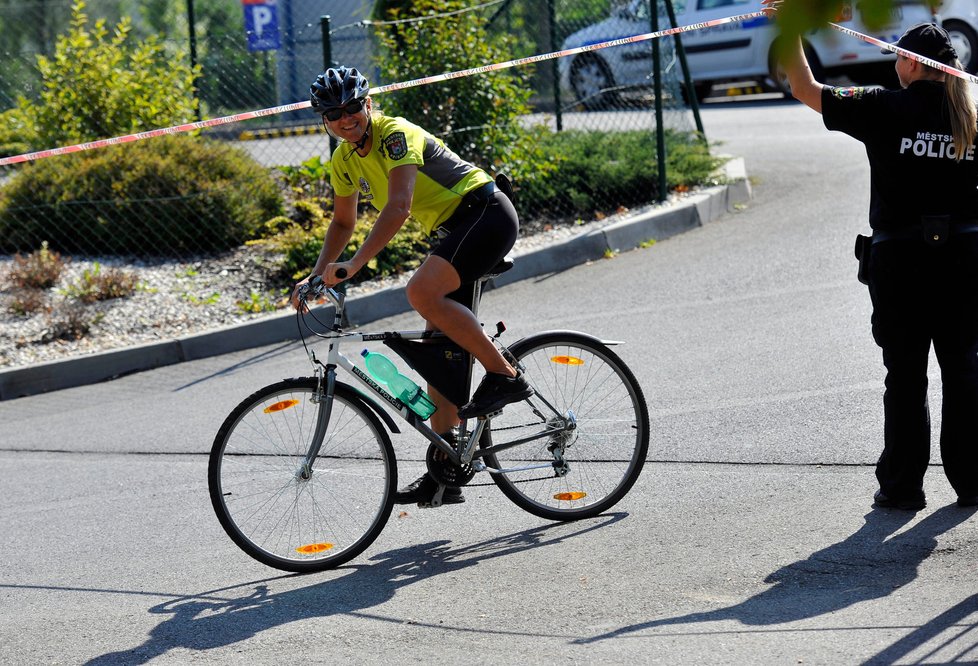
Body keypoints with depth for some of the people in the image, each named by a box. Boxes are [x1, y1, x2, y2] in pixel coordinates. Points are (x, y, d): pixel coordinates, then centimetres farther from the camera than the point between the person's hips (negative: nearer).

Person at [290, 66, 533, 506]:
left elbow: (398, 207, -33)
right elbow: (343, 223, 21)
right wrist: (318, 274, 8)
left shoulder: (396, 135, -20)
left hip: (487, 213, -9)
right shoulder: (344, 161, 7)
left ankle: (504, 375, -18)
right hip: (454, 230, 9)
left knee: (422, 292, -32)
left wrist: (354, 264, -39)